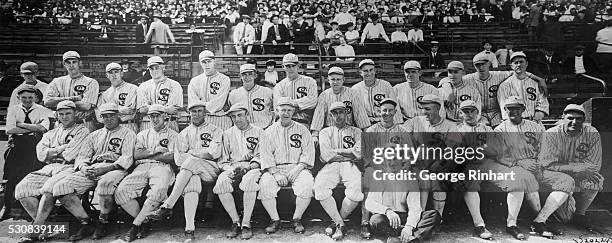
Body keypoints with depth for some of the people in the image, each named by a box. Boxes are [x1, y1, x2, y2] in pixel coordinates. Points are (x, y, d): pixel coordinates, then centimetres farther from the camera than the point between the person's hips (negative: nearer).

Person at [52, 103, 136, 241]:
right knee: (60, 187, -18)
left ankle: (103, 222, -15)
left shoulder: (128, 134, 12)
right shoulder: (94, 135, 28)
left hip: (115, 169, -5)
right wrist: (84, 167, -5)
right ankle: (86, 223, -11)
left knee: (105, 183, -41)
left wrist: (106, 168, -17)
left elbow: (127, 159, -2)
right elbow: (82, 157, 21)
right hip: (91, 169, 5)